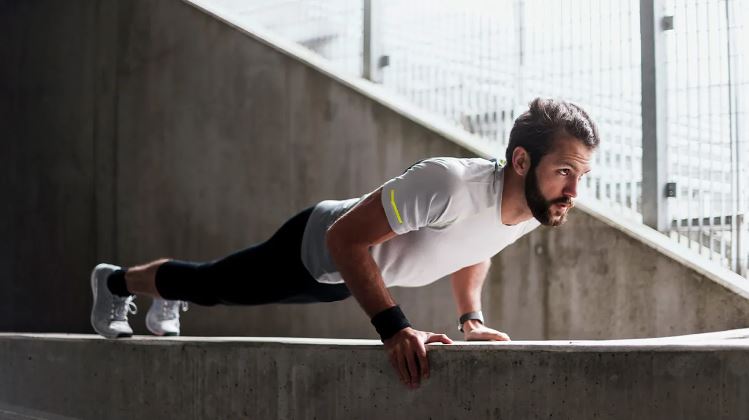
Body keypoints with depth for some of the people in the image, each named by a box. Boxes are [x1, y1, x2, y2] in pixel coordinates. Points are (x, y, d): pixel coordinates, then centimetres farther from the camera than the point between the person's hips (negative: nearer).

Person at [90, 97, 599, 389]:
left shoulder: (540, 206, -20)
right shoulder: (450, 186, -46)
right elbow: (345, 237, -40)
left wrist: (472, 317, -5)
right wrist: (394, 329, -47)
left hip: (351, 273, 7)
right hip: (318, 247, -7)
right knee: (209, 286, 20)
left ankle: (167, 301, 63)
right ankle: (116, 281, 50)